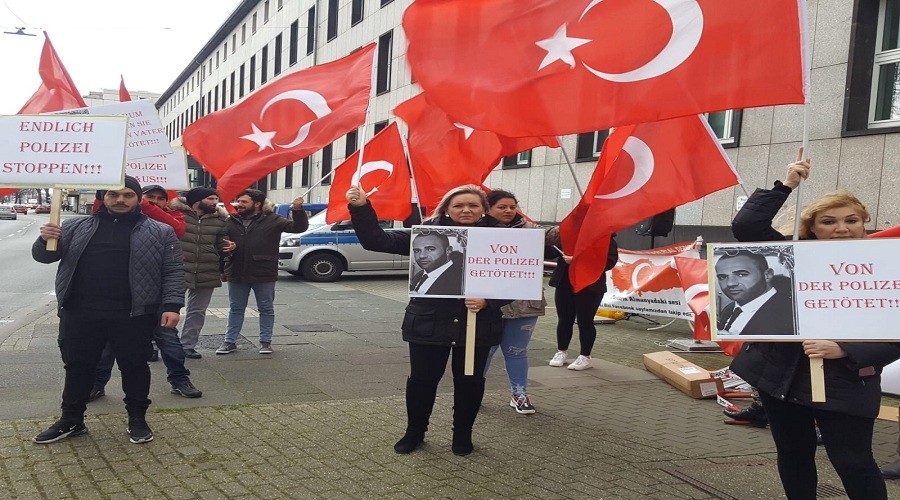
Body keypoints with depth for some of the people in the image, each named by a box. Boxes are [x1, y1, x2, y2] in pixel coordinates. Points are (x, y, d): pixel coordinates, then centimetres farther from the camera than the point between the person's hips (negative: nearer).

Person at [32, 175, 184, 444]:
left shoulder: (160, 232, 3)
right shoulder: (75, 227, 10)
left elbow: (173, 272, 0)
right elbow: (43, 256, 11)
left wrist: (171, 305, -12)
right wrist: (45, 240, -12)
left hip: (133, 316, -2)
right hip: (79, 314, 3)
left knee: (134, 366, 7)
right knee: (77, 367, 13)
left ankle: (137, 419, 23)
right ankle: (71, 420, 29)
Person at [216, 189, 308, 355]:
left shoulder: (272, 220, -4)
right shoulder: (231, 221, 4)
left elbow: (299, 227, -8)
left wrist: (298, 210, -26)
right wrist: (226, 247, -12)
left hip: (264, 274, -3)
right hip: (236, 274, 3)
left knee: (266, 309, 8)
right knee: (236, 309, 13)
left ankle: (265, 342, 20)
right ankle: (230, 341, 23)